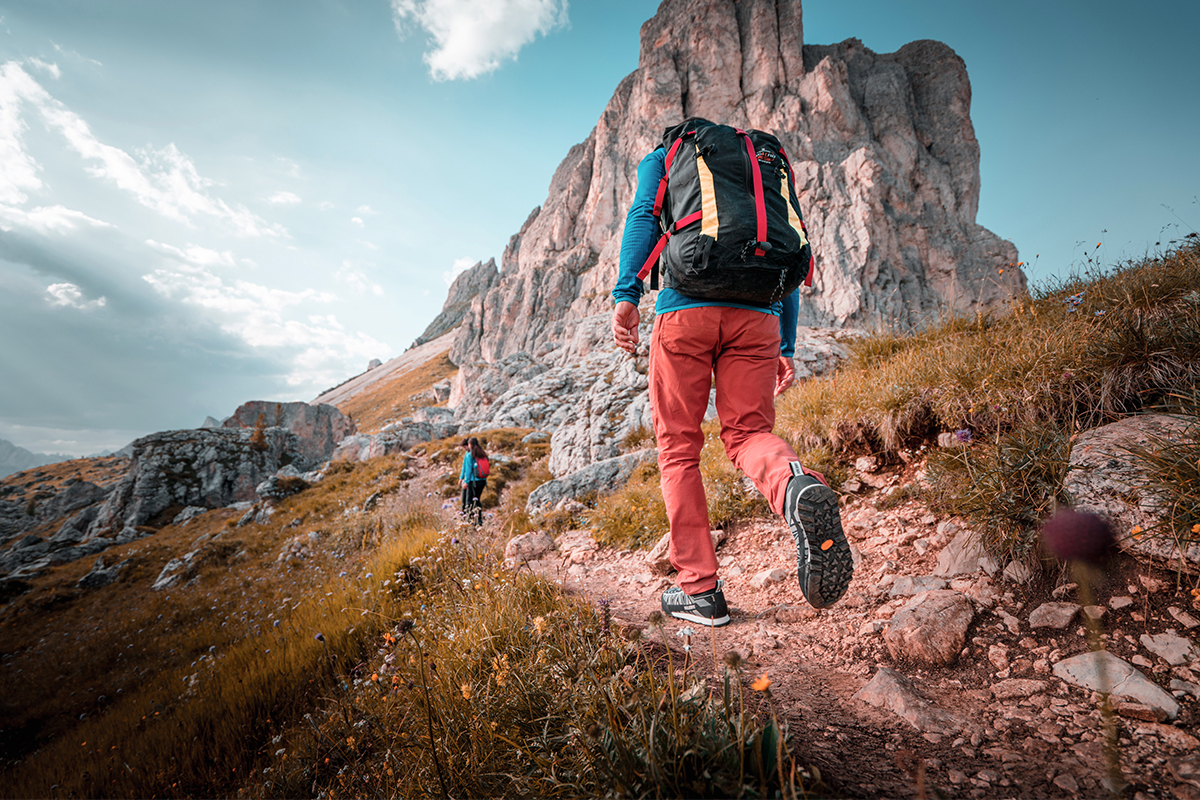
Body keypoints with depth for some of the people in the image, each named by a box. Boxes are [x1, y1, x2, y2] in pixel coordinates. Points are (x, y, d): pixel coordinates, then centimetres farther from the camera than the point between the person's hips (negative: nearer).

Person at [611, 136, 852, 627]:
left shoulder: (662, 157, 24)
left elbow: (643, 216, 1)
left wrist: (626, 295, -9)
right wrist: (786, 348, 22)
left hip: (686, 308, -3)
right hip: (757, 315, 3)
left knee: (678, 447, 5)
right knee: (747, 432, 7)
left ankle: (700, 589, 5)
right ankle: (796, 486, -29)